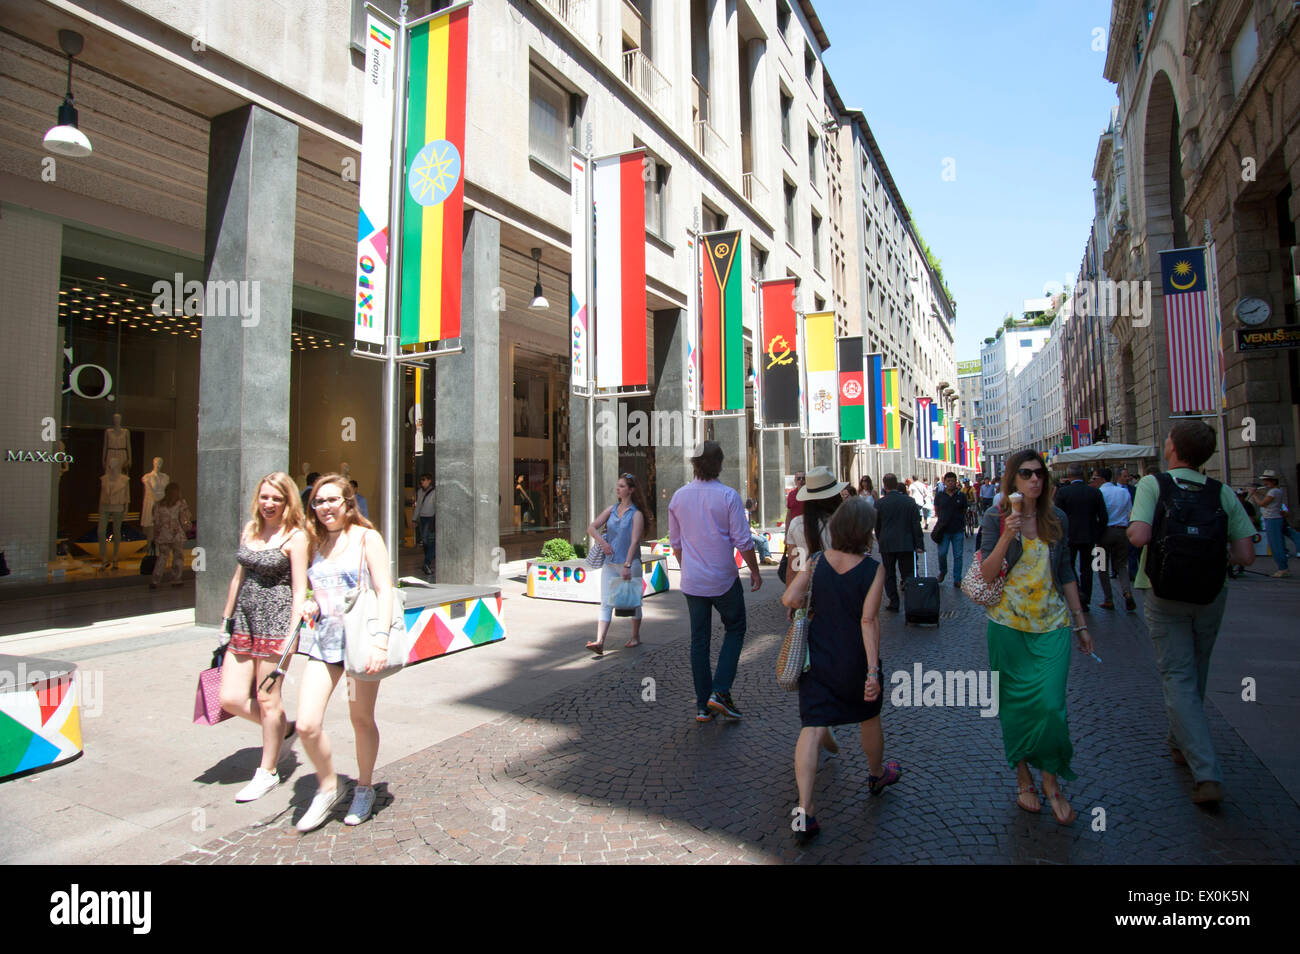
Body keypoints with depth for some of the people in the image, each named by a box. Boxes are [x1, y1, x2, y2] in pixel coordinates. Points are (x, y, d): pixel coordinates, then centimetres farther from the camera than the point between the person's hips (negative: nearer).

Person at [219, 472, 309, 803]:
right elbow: (239, 577, 20)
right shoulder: (249, 529, 11)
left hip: (276, 622, -6)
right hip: (244, 622, 7)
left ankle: (268, 772, 21)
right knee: (231, 699, 4)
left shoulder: (294, 537, -8)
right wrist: (226, 619, 20)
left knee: (267, 700, 3)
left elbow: (299, 590, -11)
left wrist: (292, 635, -16)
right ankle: (283, 729, 30)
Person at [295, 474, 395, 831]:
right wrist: (310, 606, 0)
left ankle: (364, 789, 31)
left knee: (362, 720, 9)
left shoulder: (366, 538, -4)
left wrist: (380, 638, -22)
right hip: (324, 640, 4)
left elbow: (384, 591, -10)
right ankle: (327, 787, 19)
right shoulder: (318, 544, 12)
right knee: (307, 724, -6)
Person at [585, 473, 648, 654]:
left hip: (629, 563, -4)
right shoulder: (612, 509, 9)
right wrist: (601, 541, -9)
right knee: (606, 603, -3)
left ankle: (636, 636, 27)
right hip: (610, 563, 4)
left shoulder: (636, 514, -7)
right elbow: (591, 527, 9)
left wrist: (627, 565, -23)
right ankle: (599, 642, -10)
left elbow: (634, 542, -16)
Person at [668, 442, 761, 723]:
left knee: (699, 639, 11)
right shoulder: (728, 496, -12)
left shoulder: (679, 496, 1)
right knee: (735, 629, 16)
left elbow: (675, 542, 10)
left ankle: (703, 705, 16)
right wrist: (755, 570, 2)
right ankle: (720, 691, 3)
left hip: (692, 581, 4)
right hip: (723, 579, -4)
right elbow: (742, 541, -11)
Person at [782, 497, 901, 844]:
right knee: (869, 719, 24)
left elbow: (789, 598, -9)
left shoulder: (817, 561, -5)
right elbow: (869, 620, -19)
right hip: (855, 660, -2)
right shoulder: (872, 569, -14)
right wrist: (873, 670, -17)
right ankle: (876, 774, 49)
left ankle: (804, 811, -8)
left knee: (811, 727, 0)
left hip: (817, 658, 2)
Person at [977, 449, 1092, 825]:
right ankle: (1023, 777, 26)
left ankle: (1051, 780, 17)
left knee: (1051, 704, -6)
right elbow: (986, 574, -12)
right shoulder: (995, 518, -4)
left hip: (1052, 625, 2)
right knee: (1015, 704, 8)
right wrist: (1007, 536, -24)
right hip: (1008, 624, -1)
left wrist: (1080, 622, 13)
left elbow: (1066, 574, 12)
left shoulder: (1057, 519, 5)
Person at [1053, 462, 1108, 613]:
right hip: (1089, 537, 3)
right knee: (1086, 568, 13)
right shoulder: (1095, 492, -2)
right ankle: (1085, 601, 18)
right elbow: (1103, 518, -1)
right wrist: (1097, 536, 9)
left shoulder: (1063, 492, -11)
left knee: (1069, 566, 12)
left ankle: (1078, 593, -8)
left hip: (1070, 536, -3)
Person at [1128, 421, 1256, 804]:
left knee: (1177, 678, 2)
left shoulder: (1153, 484, -11)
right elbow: (1246, 555, -6)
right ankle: (1181, 743, 40)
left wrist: (1129, 528, -2)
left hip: (1164, 597, -3)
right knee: (1195, 673, 21)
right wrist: (1213, 555, 12)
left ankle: (1207, 774, -7)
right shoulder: (1223, 493, -2)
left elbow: (1139, 536, -23)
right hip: (1211, 596, 4)